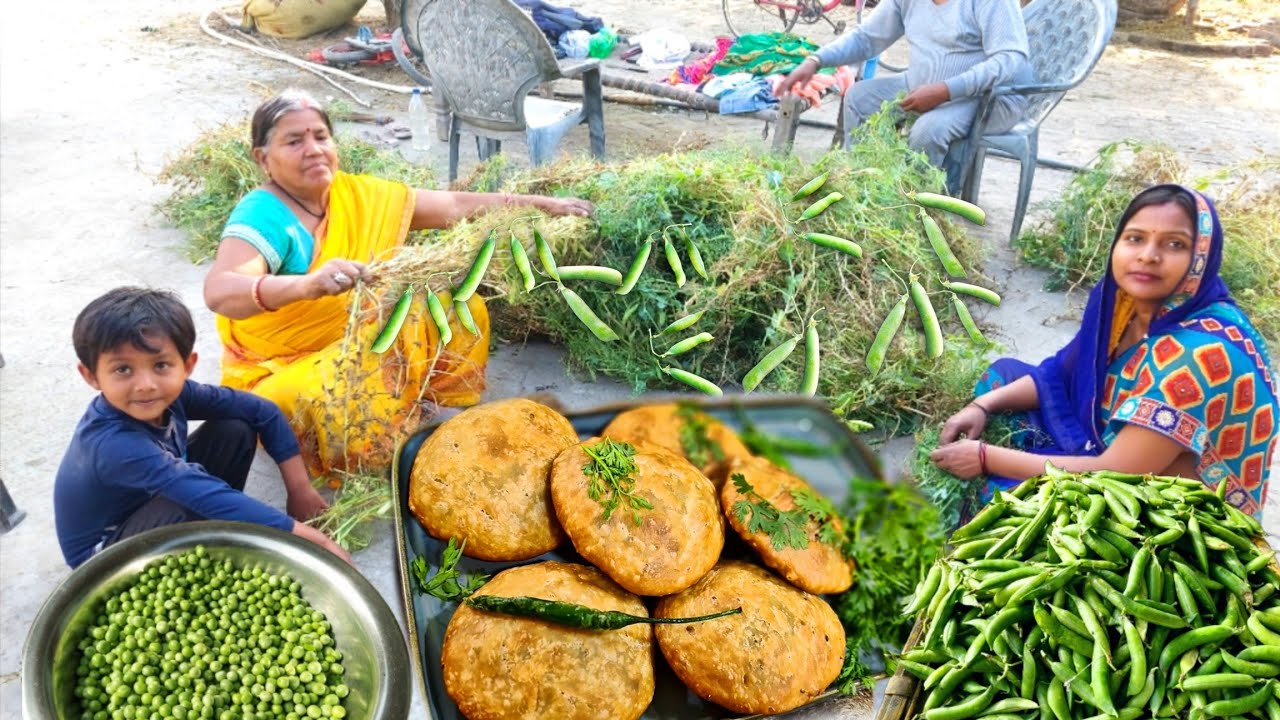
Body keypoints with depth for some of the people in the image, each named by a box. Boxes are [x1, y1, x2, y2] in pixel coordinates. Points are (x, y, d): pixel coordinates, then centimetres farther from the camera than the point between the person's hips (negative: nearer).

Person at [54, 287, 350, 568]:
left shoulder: (172, 393, -18)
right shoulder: (113, 444, -37)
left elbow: (261, 410, -8)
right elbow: (205, 496, -44)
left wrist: (300, 487, -11)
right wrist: (310, 538, -47)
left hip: (151, 503, 7)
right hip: (103, 553, -7)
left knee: (236, 429, -7)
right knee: (201, 505, -34)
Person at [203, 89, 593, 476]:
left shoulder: (358, 194, -4)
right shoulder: (263, 216, -23)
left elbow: (456, 206, 2)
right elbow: (218, 291, -41)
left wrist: (542, 204, 1)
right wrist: (307, 284, -58)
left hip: (356, 346, 7)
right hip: (282, 375, -6)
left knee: (460, 308, -3)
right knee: (357, 398, -37)